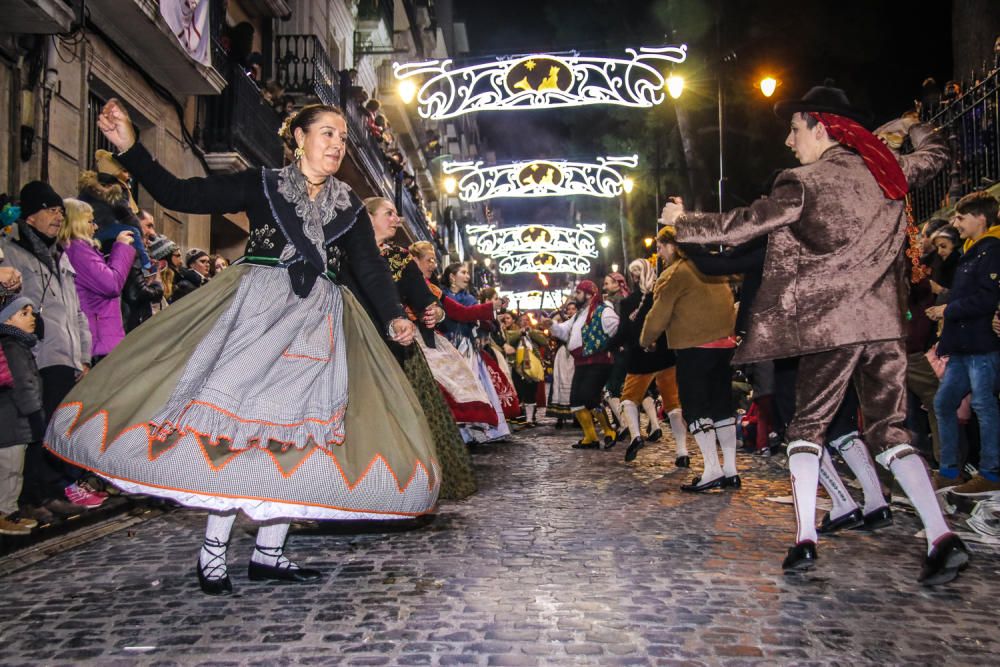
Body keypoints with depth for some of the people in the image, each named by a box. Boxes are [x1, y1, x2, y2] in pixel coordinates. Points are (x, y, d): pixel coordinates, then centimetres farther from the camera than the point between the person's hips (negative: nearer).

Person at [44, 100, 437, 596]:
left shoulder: (350, 209, 14)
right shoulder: (260, 185, 6)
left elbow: (372, 270, 8)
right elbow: (177, 194, 3)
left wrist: (393, 317, -9)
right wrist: (128, 147, -8)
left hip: (319, 322, 3)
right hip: (258, 309, -3)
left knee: (300, 429, -2)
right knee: (236, 414, -12)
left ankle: (268, 553, 7)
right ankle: (213, 549, -1)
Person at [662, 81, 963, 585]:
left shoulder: (806, 183, -5)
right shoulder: (887, 171, 12)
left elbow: (741, 226, -2)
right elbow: (937, 154, 31)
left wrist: (683, 222, 12)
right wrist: (909, 127, 51)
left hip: (832, 324, -5)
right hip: (884, 322, 5)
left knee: (807, 426, 6)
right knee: (889, 429, 9)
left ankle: (805, 538, 0)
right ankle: (940, 535, -4)